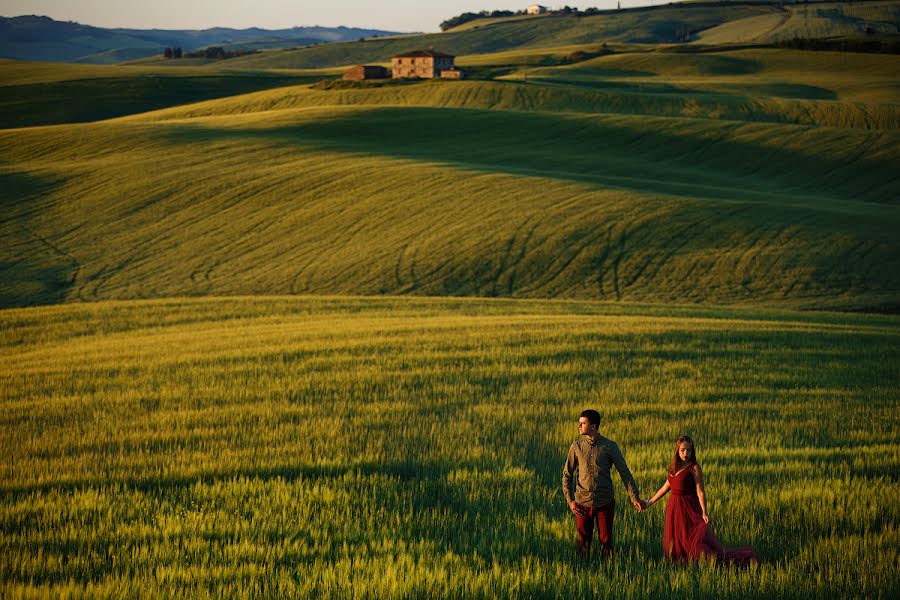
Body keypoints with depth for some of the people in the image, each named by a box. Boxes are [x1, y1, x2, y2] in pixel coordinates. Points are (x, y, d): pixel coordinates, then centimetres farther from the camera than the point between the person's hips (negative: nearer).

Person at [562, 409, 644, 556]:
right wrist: (570, 501, -2)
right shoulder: (576, 447, 2)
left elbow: (624, 473, -2)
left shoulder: (610, 447, -3)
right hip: (582, 503, 1)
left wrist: (635, 498, -9)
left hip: (605, 503, -1)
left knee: (606, 541, 4)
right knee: (583, 542, 6)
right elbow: (567, 475, 8)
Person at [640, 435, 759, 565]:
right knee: (675, 551, 8)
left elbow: (700, 492, -14)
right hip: (673, 509, 7)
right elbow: (666, 487, 22)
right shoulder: (673, 467, 12)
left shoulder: (694, 468, -8)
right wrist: (650, 502, 27)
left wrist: (704, 512, -25)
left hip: (689, 509, -7)